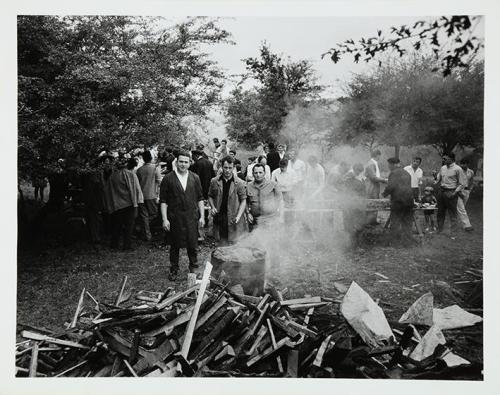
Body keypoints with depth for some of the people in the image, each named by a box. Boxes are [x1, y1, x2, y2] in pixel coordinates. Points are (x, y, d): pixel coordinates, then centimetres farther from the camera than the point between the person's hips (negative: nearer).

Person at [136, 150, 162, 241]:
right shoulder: (156, 168, -6)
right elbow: (159, 183, -8)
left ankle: (147, 236, 12)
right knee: (154, 214, 12)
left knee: (144, 216, 8)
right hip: (152, 196, -3)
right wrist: (158, 196, 2)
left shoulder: (139, 170, 2)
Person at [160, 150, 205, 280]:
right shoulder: (168, 179, -3)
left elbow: (200, 199, 8)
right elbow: (163, 201, -3)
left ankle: (194, 268, 27)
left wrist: (202, 216, 2)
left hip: (192, 218, 2)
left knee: (192, 245, 8)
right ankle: (174, 269, 25)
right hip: (174, 219, -1)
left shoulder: (195, 178, 5)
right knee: (174, 246, 9)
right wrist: (164, 219, -8)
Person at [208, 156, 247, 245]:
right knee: (221, 244, 9)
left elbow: (243, 201, -2)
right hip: (219, 219, 2)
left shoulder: (239, 183, -3)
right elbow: (210, 196, 16)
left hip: (233, 220, -2)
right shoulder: (214, 181, 4)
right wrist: (212, 207, -3)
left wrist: (238, 216, -15)